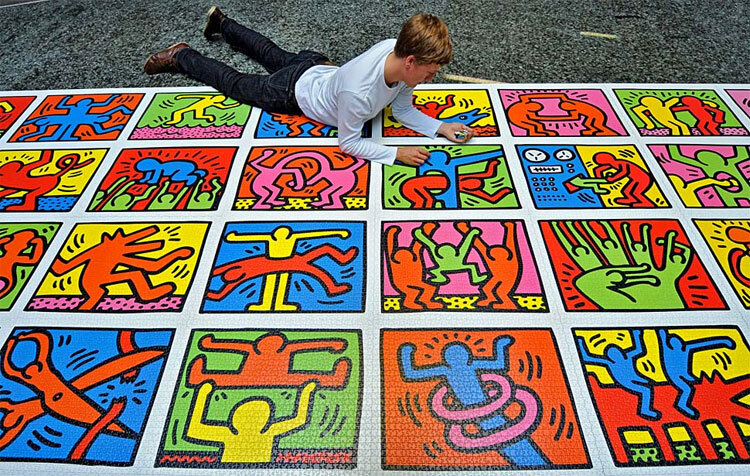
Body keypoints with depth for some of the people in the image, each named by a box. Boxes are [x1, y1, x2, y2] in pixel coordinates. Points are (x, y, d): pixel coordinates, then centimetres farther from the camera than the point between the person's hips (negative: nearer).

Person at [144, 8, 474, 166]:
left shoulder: (398, 50, -25)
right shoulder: (358, 93, -46)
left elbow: (402, 109, -12)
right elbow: (348, 143, -31)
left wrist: (440, 128, -25)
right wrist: (396, 154, -39)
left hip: (318, 68, 6)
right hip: (293, 91, -6)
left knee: (272, 54, 32)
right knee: (236, 83, 17)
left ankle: (221, 23, 57)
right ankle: (180, 57, 37)